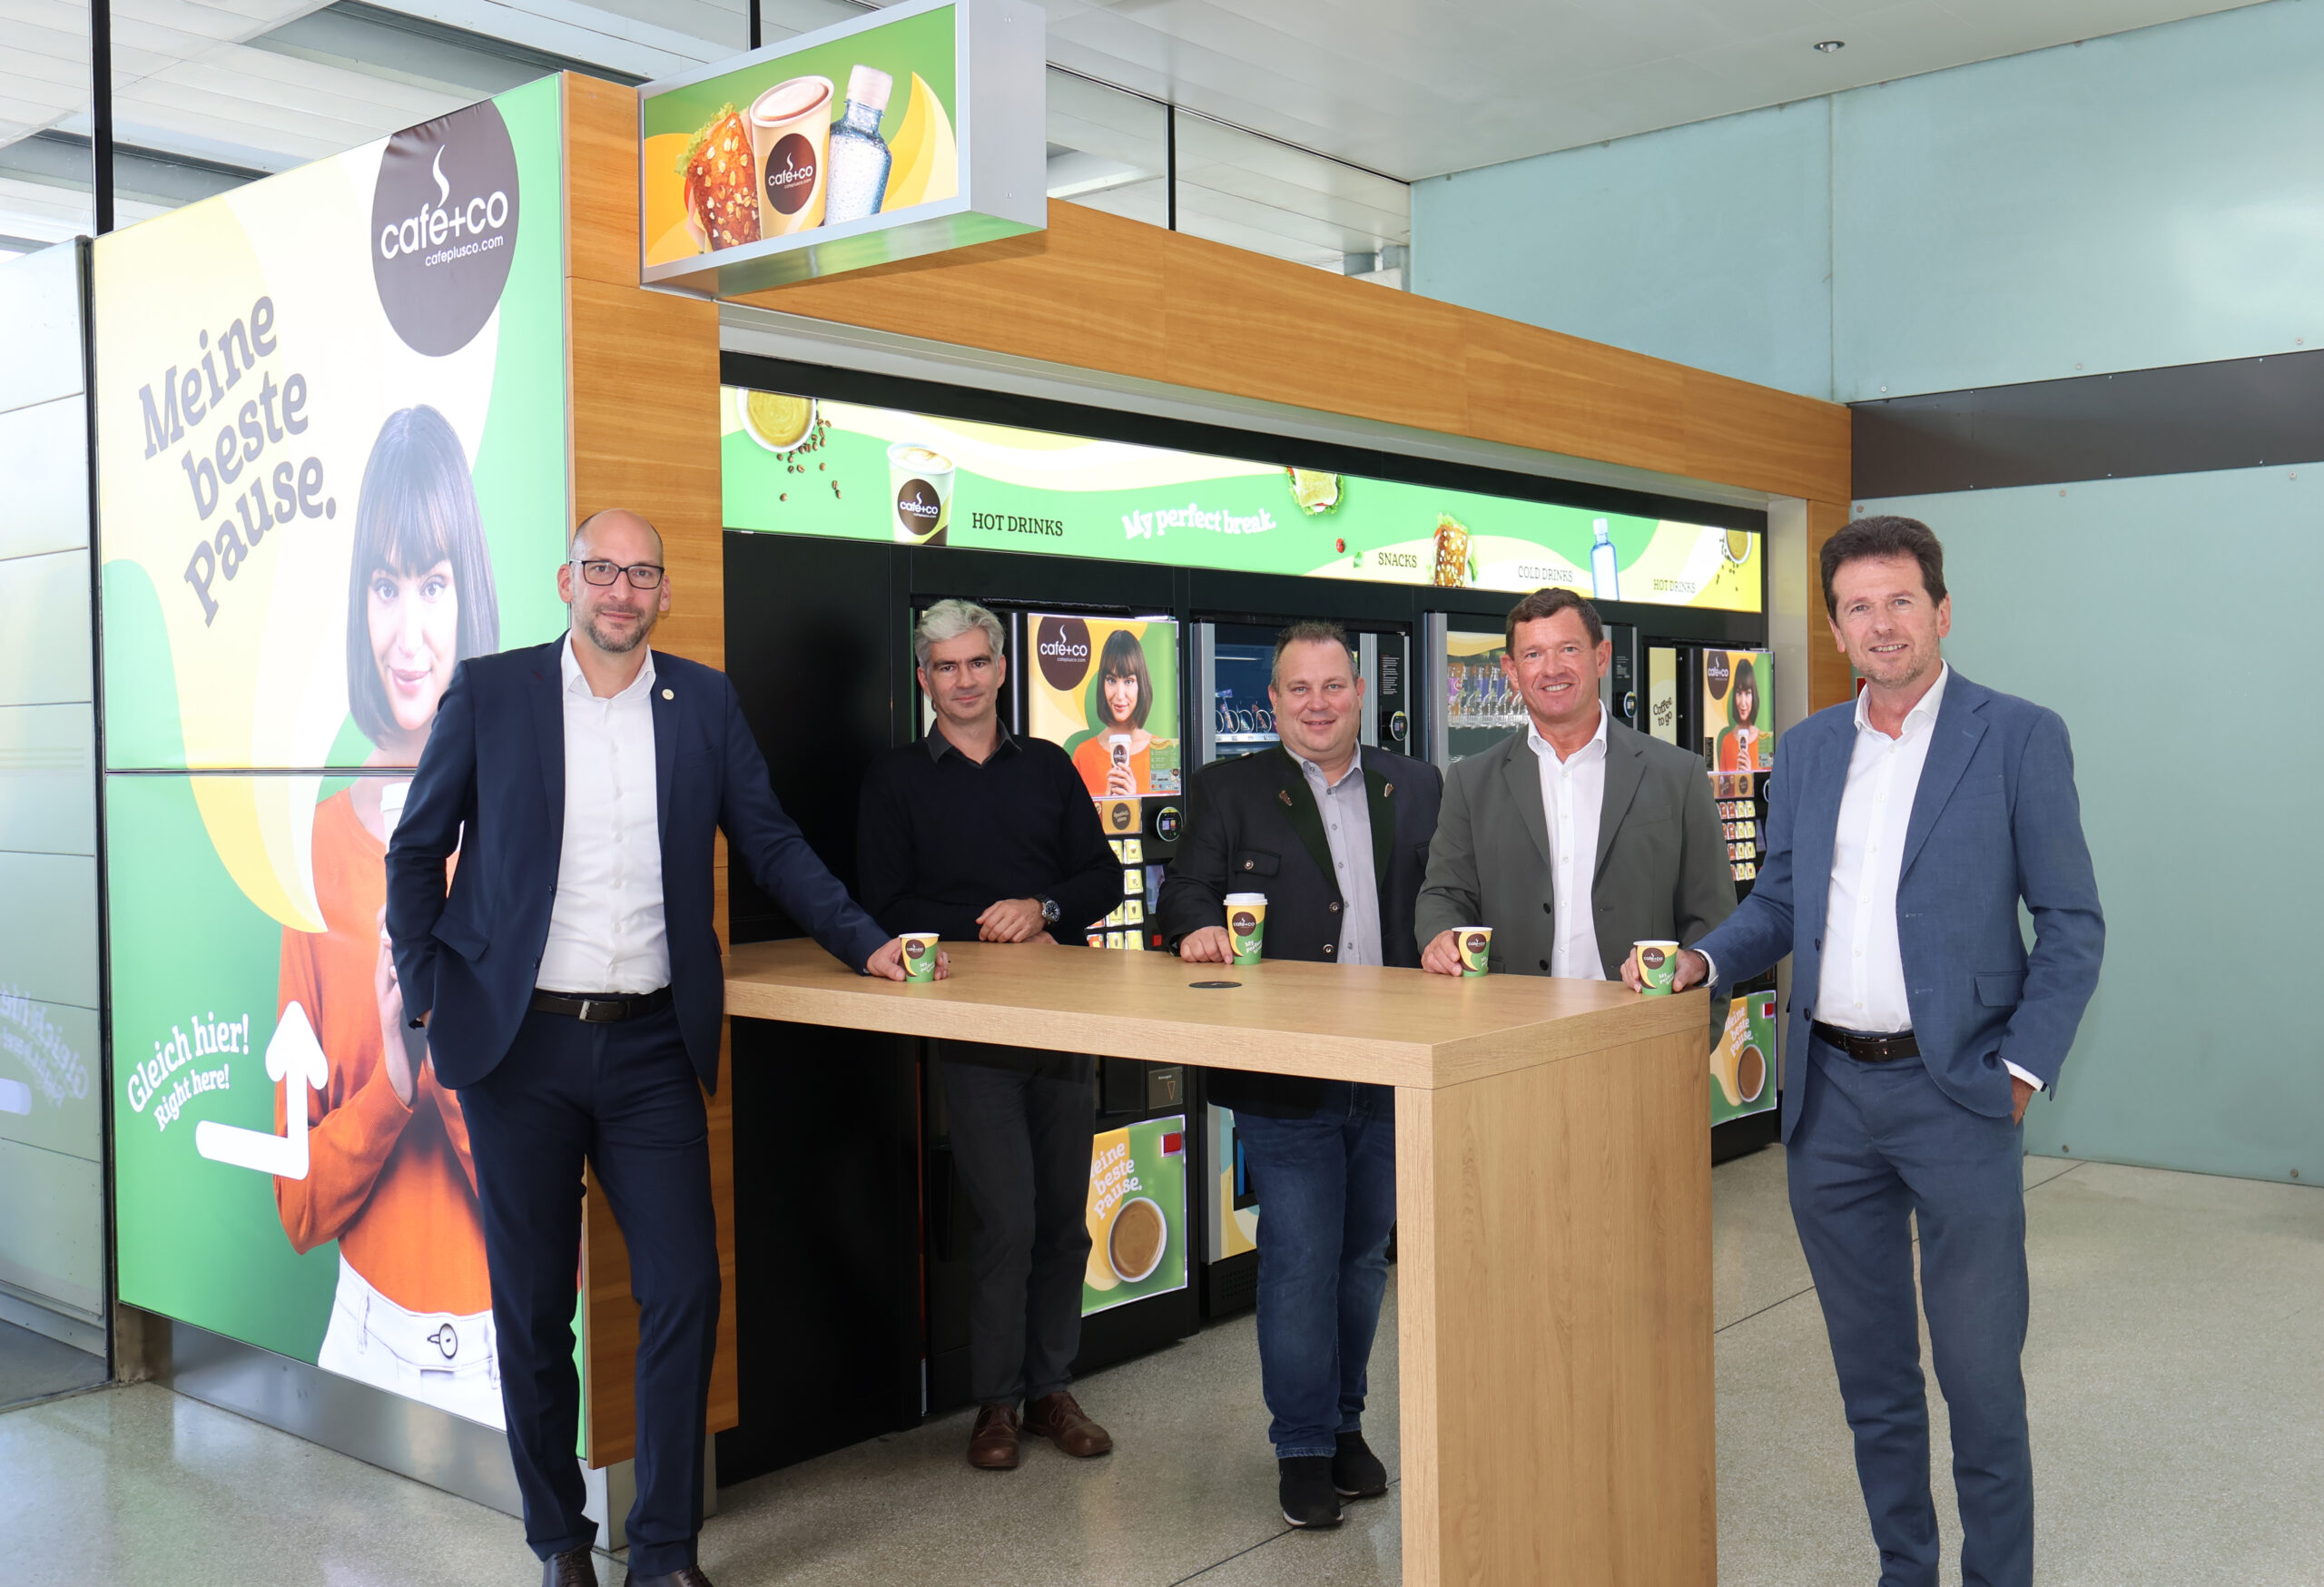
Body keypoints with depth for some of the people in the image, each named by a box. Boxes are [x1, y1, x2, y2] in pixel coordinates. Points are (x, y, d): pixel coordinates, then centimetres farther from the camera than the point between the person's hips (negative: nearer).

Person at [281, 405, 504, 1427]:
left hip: (505, 1357, -3)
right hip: (362, 1340, 3)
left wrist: (454, 1048, -25)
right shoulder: (325, 839, 0)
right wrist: (391, 1082, -16)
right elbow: (298, 1205, 1)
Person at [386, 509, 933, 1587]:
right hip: (519, 1046, -1)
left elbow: (769, 844, 9)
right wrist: (429, 994, -1)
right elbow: (415, 851, 7)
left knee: (684, 1292, -1)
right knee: (533, 1307, 9)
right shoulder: (488, 693, 1)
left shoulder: (704, 703, 6)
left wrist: (864, 943, -1)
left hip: (650, 1047, 1)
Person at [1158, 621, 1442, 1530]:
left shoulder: (1415, 788, 11)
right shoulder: (1228, 791, 2)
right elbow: (1187, 890, -2)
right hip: (1285, 1080, -3)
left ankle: (1344, 1423, 33)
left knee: (1363, 1256, 15)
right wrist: (1198, 928, -24)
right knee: (1299, 1261, 0)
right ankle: (1303, 1447, 16)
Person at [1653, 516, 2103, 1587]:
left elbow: (2072, 923, -3)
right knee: (1871, 1370, 15)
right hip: (1831, 1097, 4)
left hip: (1955, 1094, -4)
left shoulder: (2019, 737, -4)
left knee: (1981, 1375, 3)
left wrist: (2022, 1070, -10)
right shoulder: (1807, 750, 10)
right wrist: (1706, 961, -4)